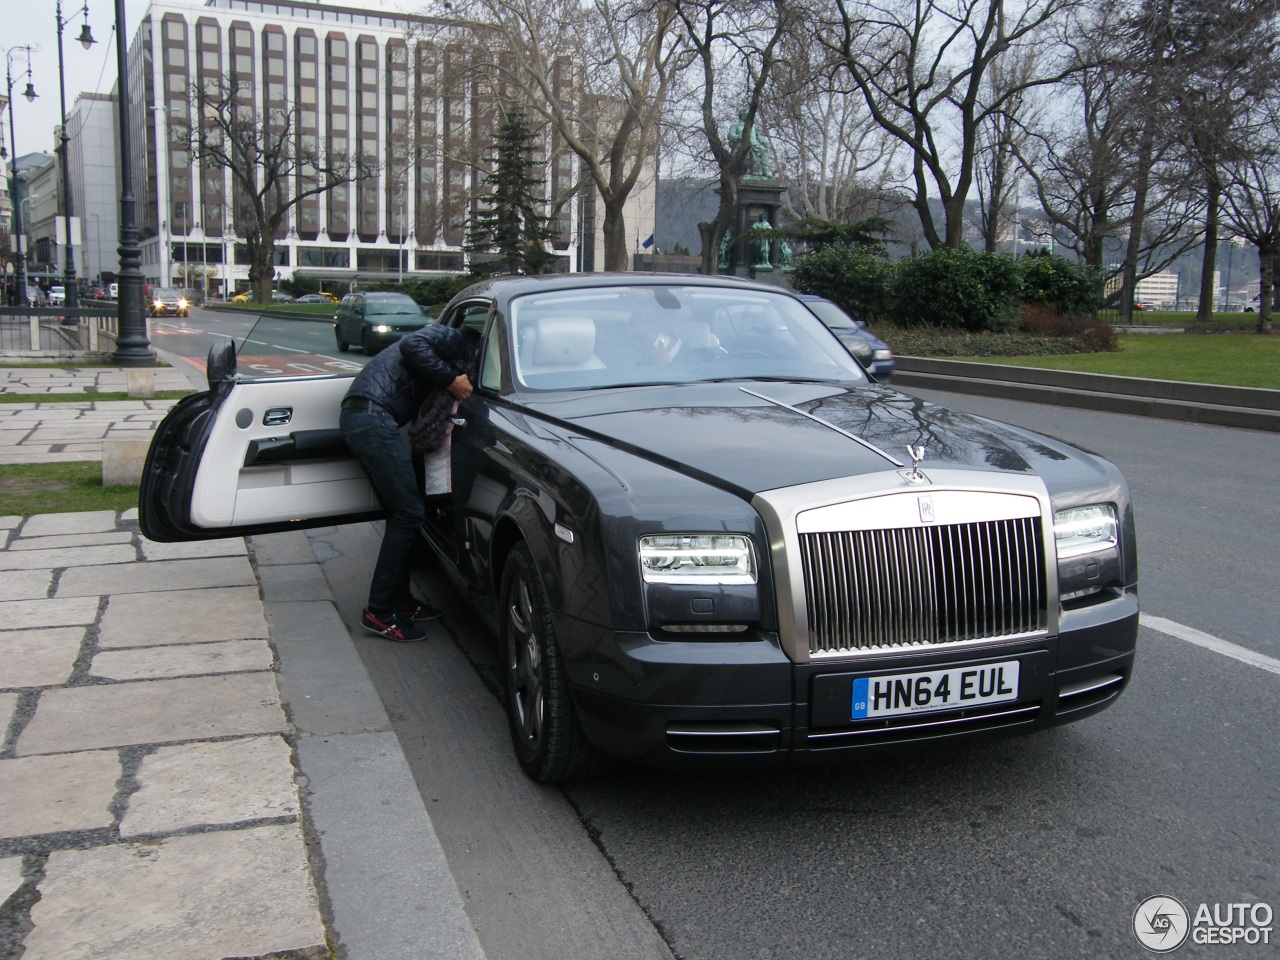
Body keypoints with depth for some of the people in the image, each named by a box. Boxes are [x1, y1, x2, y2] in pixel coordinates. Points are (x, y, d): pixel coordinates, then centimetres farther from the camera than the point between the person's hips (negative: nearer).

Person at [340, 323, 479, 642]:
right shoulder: (457, 342, 1)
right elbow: (412, 345, -19)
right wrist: (451, 380, -15)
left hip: (357, 416, 11)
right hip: (373, 418, -11)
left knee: (401, 513, 16)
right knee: (408, 513, -8)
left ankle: (399, 600, 24)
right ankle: (380, 612, -4)